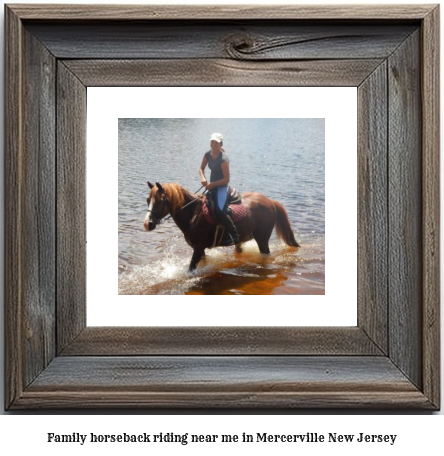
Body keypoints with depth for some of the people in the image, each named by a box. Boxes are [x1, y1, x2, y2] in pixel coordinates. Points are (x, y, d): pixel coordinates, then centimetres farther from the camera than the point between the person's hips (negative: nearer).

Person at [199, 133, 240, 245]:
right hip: (212, 186, 9)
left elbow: (227, 179, -21)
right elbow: (201, 168, 13)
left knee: (219, 211, -27)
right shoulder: (208, 154, 1)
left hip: (222, 187, -9)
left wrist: (212, 184, -19)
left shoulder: (223, 159, -21)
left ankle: (235, 236, -20)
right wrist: (202, 178, -8)